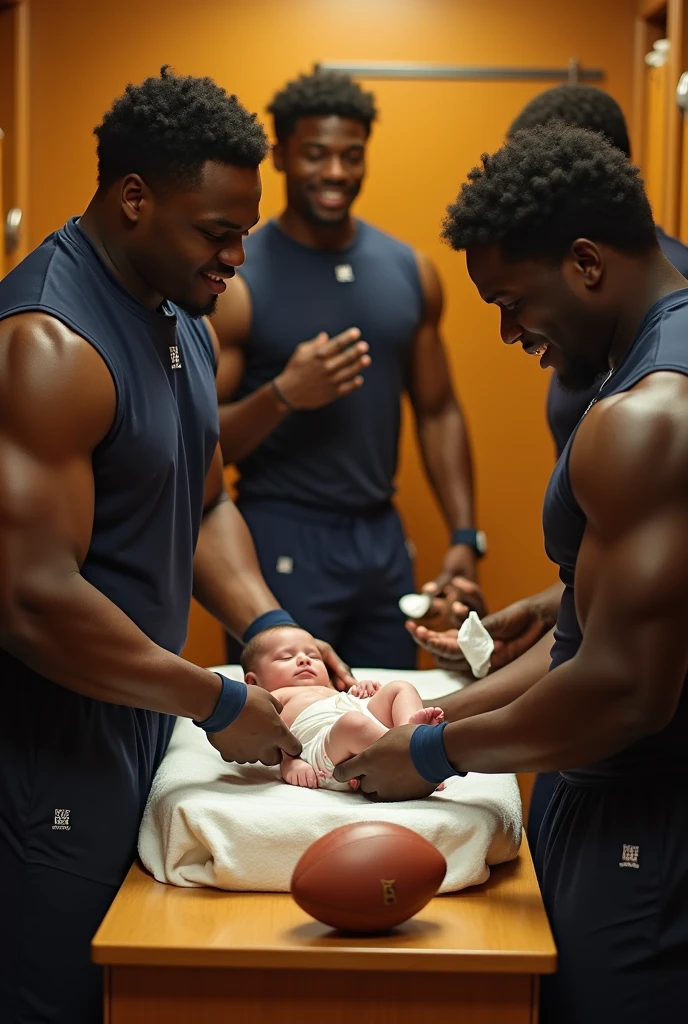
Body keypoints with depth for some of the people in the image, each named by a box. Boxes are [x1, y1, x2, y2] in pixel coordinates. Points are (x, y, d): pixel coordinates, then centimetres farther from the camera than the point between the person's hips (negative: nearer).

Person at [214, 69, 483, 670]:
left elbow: (438, 412, 12)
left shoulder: (410, 272, 5)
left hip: (384, 538, 5)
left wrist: (465, 537, 2)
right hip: (281, 542, -4)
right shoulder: (235, 279, -9)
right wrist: (282, 395, -25)